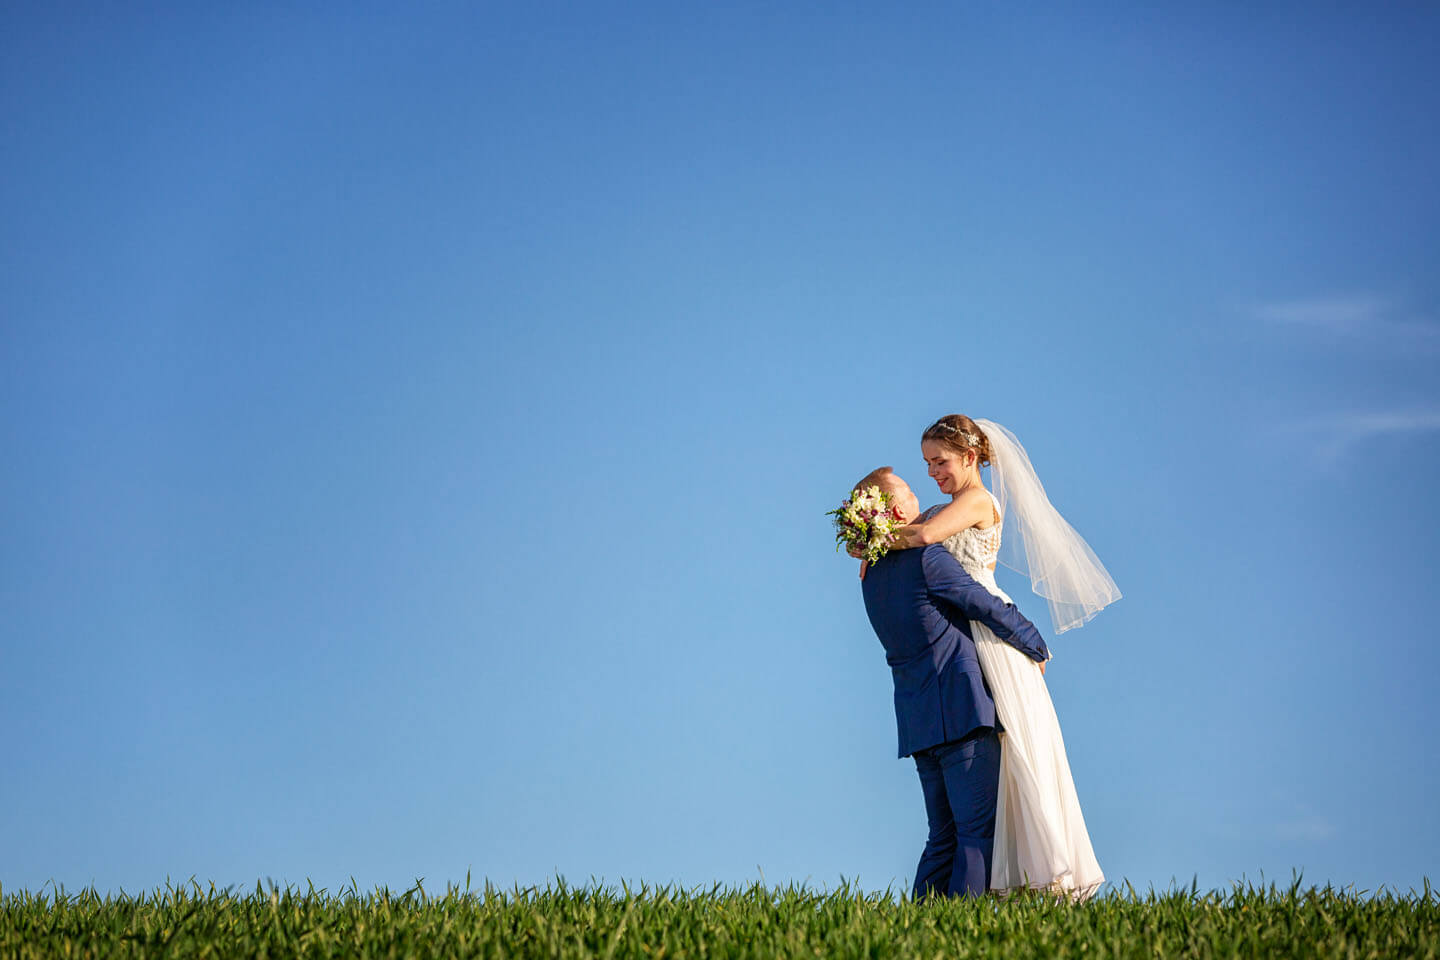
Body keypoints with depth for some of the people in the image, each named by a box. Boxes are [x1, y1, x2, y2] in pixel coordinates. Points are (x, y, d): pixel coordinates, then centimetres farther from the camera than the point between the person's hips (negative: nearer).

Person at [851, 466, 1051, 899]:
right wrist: (1036, 645, 10)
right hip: (962, 713, -8)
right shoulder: (927, 559, -11)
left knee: (945, 836, 13)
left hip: (917, 724, 8)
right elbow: (989, 608, -6)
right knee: (979, 831, -6)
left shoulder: (873, 576, 14)